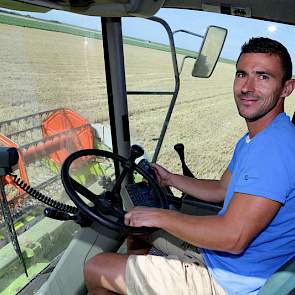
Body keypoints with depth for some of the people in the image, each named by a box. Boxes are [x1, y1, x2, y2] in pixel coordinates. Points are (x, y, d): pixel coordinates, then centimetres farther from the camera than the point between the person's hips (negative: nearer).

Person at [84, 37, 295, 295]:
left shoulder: (274, 146, -27)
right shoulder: (252, 140, 8)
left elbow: (233, 238, -31)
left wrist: (160, 216, -20)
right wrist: (170, 179, 18)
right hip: (212, 253, 10)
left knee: (95, 270, -5)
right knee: (139, 225, 24)